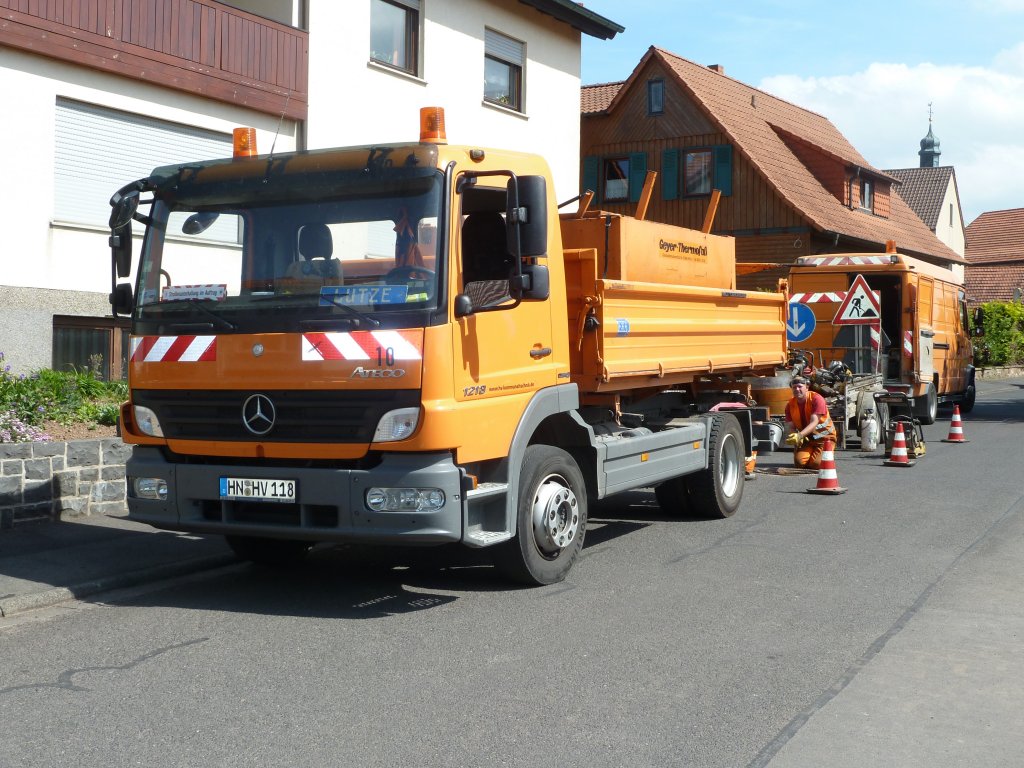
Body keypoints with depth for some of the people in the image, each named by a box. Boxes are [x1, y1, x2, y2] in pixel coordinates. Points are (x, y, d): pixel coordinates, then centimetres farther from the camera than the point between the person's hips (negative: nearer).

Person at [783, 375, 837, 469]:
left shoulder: (816, 399, -19)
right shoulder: (790, 405, -3)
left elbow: (814, 422, -29)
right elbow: (791, 427, -2)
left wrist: (800, 435, -45)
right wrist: (796, 438, -27)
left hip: (824, 437, -4)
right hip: (806, 438, 4)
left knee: (817, 464, -23)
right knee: (799, 462, -18)